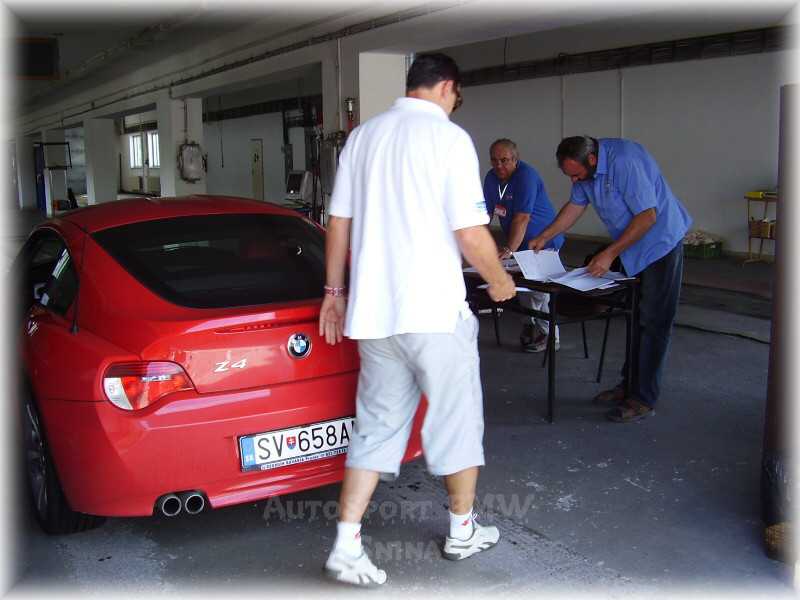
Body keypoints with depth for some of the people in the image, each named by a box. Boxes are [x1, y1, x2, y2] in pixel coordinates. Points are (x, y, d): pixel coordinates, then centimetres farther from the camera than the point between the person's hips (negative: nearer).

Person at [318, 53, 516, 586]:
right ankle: (463, 530, 29)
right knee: (456, 421, 13)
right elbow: (470, 233, -13)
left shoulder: (363, 136, 10)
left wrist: (335, 291, 20)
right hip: (434, 310, -5)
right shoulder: (449, 137, -8)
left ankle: (347, 548, 9)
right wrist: (500, 281, 4)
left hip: (372, 310, 6)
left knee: (376, 426, 12)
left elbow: (339, 222, 12)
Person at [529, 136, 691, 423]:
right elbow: (575, 205, 12)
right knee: (635, 319, 14)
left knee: (653, 323, -6)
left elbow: (647, 216, -28)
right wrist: (544, 237, 8)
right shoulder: (585, 167, -2)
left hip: (660, 242, -9)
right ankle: (630, 385, 23)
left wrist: (610, 253, -27)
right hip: (632, 247, 9)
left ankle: (644, 399, -1)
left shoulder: (625, 161, -29)